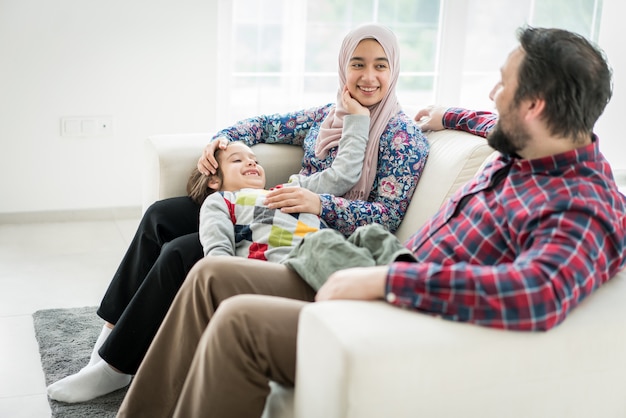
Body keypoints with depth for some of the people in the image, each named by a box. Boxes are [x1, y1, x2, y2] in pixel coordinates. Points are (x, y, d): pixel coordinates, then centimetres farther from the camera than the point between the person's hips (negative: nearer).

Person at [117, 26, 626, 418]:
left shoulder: (583, 211, -22)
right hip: (391, 294, 10)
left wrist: (383, 277, -40)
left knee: (238, 319, -25)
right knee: (211, 276, 4)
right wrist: (450, 116, 49)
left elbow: (537, 293, -42)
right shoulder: (527, 148, 7)